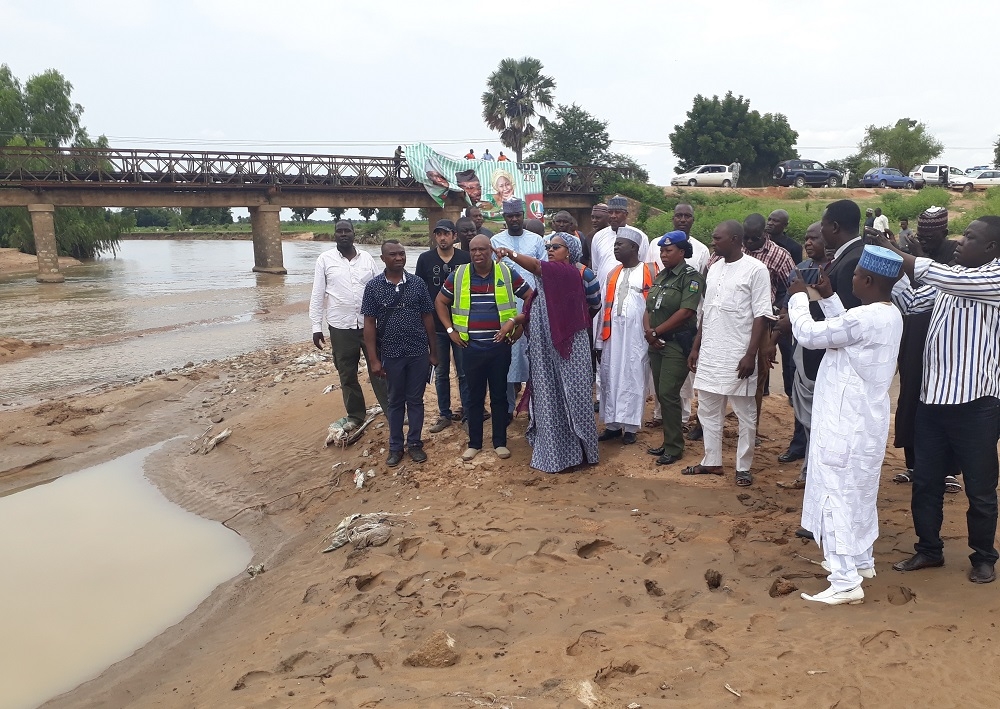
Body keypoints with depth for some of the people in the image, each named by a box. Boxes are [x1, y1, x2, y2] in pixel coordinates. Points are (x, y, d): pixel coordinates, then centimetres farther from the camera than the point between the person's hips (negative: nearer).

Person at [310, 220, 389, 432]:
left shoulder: (367, 258, 4)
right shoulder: (325, 259, 0)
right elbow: (317, 295, 1)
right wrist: (316, 326, -3)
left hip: (370, 324, 0)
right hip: (341, 327, 0)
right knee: (347, 375, 10)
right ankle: (355, 415, 24)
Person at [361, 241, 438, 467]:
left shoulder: (417, 283, -1)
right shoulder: (373, 286, -4)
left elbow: (427, 317, 4)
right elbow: (369, 323, -3)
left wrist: (433, 351, 5)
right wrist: (374, 359, -7)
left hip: (418, 352, 1)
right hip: (391, 354, -1)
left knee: (415, 400, 11)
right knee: (395, 401, 12)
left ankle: (415, 443, 24)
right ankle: (395, 446, 24)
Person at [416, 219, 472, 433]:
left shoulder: (465, 258, -4)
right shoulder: (425, 259, -1)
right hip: (436, 326, 1)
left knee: (464, 372, 5)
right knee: (441, 373, 11)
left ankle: (467, 412, 17)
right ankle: (445, 414, 22)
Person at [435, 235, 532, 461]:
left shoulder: (507, 273, -2)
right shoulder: (458, 275, 0)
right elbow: (440, 302, 11)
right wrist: (450, 330, 2)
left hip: (500, 347, 0)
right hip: (472, 348, 1)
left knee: (499, 395, 8)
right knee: (474, 396, 9)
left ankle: (500, 442, 20)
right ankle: (474, 443, 21)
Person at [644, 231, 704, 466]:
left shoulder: (691, 277, -9)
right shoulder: (660, 276, 14)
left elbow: (685, 312, -18)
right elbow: (649, 308, 13)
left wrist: (656, 331, -13)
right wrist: (648, 330, -7)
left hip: (677, 344, -7)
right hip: (657, 344, 7)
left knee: (668, 394, -8)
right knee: (661, 395, 10)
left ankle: (674, 447, 3)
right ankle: (669, 441, 21)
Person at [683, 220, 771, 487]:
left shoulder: (755, 269, -9)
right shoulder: (714, 268, 11)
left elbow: (761, 316, -12)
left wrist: (750, 355, -17)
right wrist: (696, 347, 14)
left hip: (738, 356, -7)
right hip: (710, 354, 7)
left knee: (745, 414, 5)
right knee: (708, 410, 13)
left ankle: (743, 467, 16)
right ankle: (712, 461, 26)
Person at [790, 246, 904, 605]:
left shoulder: (864, 318, -25)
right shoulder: (890, 315, 5)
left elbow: (808, 334, -19)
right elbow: (844, 329, 19)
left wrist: (798, 296, -3)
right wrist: (828, 297, 14)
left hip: (846, 423, -10)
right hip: (867, 420, 10)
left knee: (838, 494, -4)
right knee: (860, 492, 22)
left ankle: (846, 581, -1)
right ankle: (861, 559, 37)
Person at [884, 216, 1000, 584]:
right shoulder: (950, 279, 12)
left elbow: (948, 278, -26)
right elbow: (909, 302, 9)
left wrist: (896, 255, -20)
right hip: (933, 397, 7)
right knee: (925, 482, 13)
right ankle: (929, 549, 28)